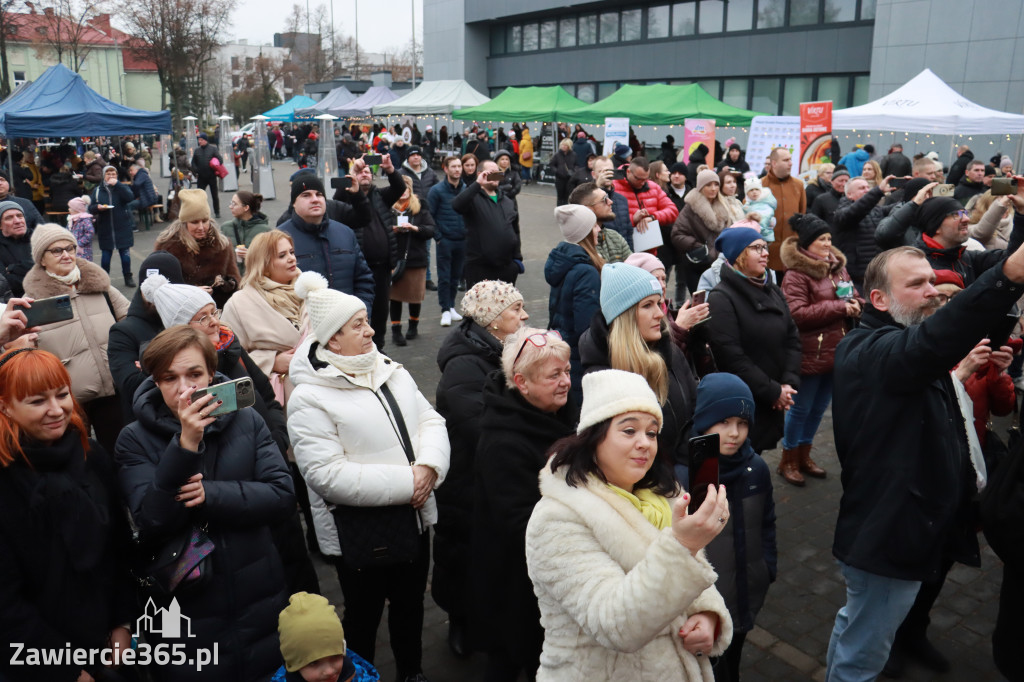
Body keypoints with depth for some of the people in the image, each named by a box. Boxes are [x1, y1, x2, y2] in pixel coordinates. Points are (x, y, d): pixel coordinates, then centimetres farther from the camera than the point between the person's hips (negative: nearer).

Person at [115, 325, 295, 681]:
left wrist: (210, 494, -22)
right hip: (184, 615, -1)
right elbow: (151, 522, -18)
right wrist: (185, 444, -28)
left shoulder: (247, 421, -4)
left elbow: (282, 495, -10)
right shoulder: (136, 439, -8)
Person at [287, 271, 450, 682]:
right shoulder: (310, 398, -18)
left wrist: (428, 467, -17)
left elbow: (430, 421, 4)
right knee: (364, 615, 15)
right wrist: (405, 483, -24)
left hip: (414, 517, 7)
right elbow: (327, 474, -25)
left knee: (410, 603, 25)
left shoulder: (391, 371, 4)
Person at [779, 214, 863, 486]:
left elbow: (855, 298, 18)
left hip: (837, 351, 8)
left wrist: (855, 306, -7)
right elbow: (797, 314, -23)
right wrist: (839, 307, -19)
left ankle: (804, 455, 33)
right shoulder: (795, 275, -14)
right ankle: (788, 461, 20)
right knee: (801, 408, 4)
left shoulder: (838, 267, 10)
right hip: (810, 354, -7)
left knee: (819, 407, 17)